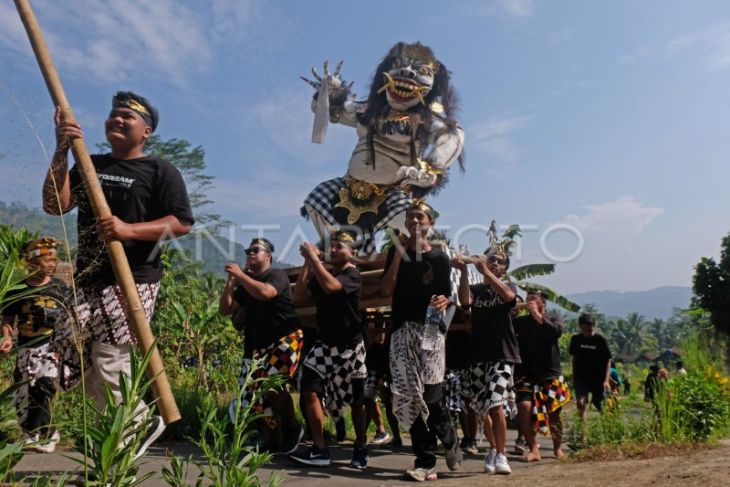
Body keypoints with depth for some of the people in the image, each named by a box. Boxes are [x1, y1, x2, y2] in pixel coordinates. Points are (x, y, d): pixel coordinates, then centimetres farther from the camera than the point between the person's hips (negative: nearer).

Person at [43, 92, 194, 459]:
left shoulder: (160, 170, 0)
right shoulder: (88, 166, 17)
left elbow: (182, 223, -10)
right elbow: (54, 205, 4)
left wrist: (130, 230, -22)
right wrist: (61, 152, -4)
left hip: (133, 281, -7)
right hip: (89, 280, 7)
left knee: (108, 363, -9)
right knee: (71, 357, 6)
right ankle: (142, 421, 21)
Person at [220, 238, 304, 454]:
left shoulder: (277, 275, -2)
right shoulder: (244, 284, 19)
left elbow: (265, 293, -25)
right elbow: (224, 310, 12)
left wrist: (240, 275, -17)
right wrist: (230, 281, 3)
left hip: (285, 340, -7)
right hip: (258, 344, 7)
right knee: (251, 391, -3)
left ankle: (291, 430, -5)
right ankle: (273, 440, 11)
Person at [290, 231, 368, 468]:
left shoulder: (352, 274, -11)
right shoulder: (321, 272, 9)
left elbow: (330, 286, -32)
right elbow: (298, 298, 0)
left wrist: (313, 257, -23)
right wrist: (307, 264, -4)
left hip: (350, 346, -5)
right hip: (325, 344, 5)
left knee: (356, 399, 6)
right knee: (310, 390, -8)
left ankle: (361, 449, 23)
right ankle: (319, 449, -1)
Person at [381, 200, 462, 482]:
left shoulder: (439, 258, 7)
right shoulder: (396, 253, 10)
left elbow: (446, 296, 9)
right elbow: (386, 291, -1)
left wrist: (444, 302, -15)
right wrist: (399, 255, -7)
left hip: (431, 331, -1)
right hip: (402, 330, 2)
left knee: (432, 394, -7)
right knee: (409, 395, -2)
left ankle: (450, 440, 23)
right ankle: (426, 462, 8)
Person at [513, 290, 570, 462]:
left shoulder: (553, 320, 5)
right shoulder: (521, 321, 6)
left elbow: (556, 332, -18)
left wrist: (538, 315, -16)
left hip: (551, 376, 0)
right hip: (527, 376, 0)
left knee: (554, 414, 9)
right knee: (524, 406, -21)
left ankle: (557, 448, 34)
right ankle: (533, 449, -9)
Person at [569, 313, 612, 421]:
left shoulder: (601, 340, -9)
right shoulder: (576, 339, -2)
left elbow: (607, 360, -6)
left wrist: (606, 380, -14)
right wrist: (574, 376, 13)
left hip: (597, 378, -1)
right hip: (581, 378, 1)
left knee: (600, 406, 7)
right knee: (580, 402, -17)